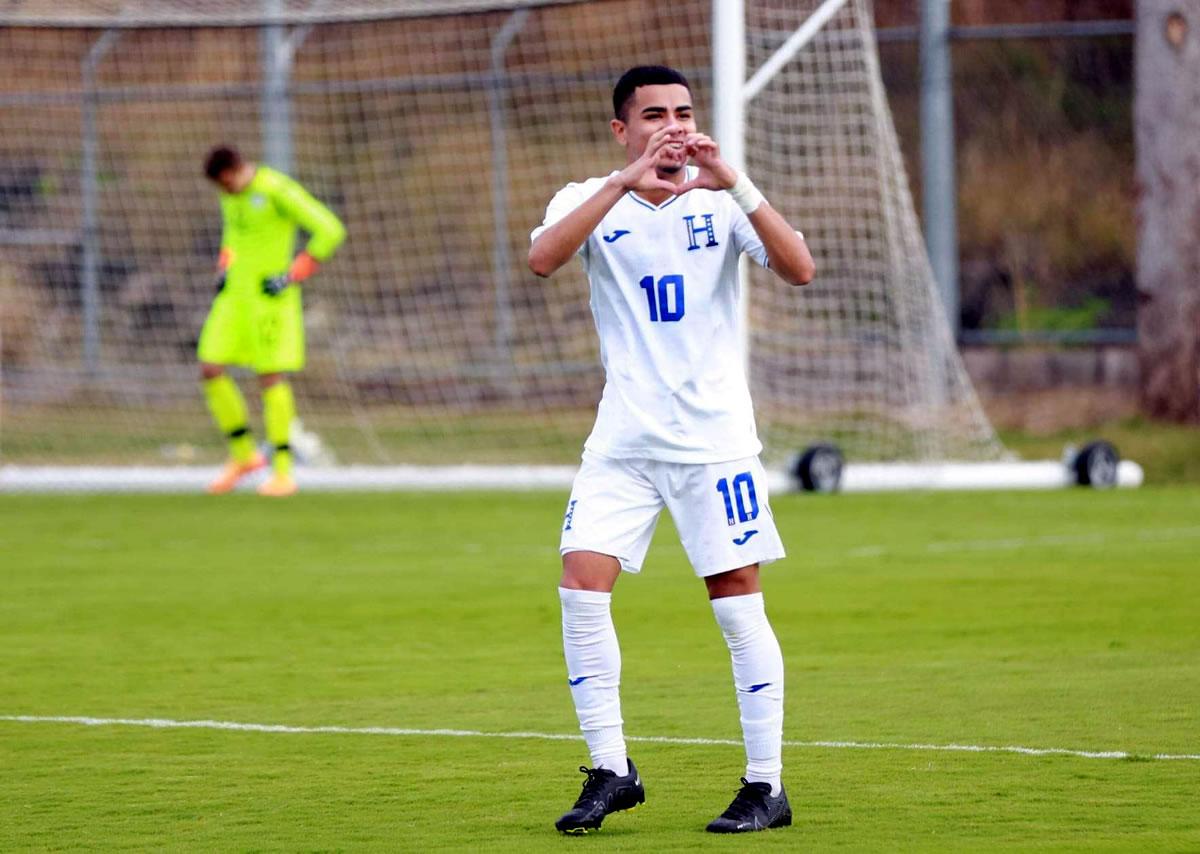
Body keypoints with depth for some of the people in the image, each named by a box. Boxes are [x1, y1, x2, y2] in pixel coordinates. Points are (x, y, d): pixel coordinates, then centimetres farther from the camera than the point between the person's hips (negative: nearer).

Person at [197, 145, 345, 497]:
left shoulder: (278, 189, -17)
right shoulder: (232, 195, 8)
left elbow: (331, 230, -19)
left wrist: (290, 277, -17)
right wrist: (225, 269, 12)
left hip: (271, 295, -7)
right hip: (236, 295, 7)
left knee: (271, 377, -6)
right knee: (211, 372, -1)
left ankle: (283, 473, 3)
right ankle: (243, 456, 14)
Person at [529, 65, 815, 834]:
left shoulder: (720, 201, 0)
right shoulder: (591, 201, 2)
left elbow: (799, 269, -15)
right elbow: (544, 258, -20)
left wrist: (736, 187, -26)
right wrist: (624, 184, -28)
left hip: (714, 437, -1)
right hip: (623, 439, 1)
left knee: (739, 602, -3)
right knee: (582, 585, -10)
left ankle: (767, 786, 5)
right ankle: (611, 771, 1)